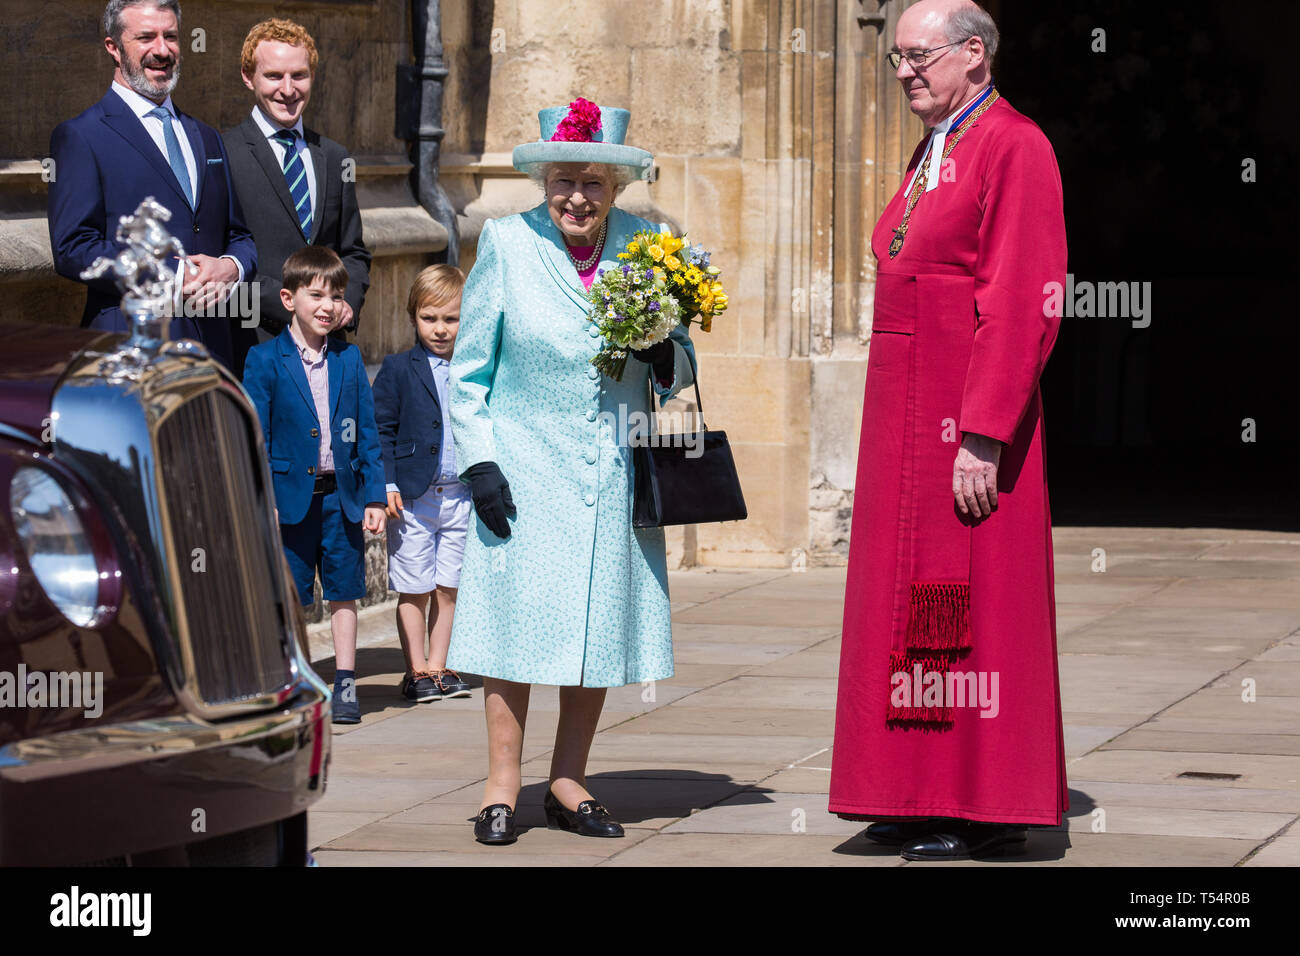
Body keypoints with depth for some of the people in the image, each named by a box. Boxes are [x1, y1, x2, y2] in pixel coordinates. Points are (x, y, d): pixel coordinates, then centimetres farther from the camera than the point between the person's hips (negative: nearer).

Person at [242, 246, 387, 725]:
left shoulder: (349, 359, 7)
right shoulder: (265, 360, -3)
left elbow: (366, 432, 9)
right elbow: (254, 435, -4)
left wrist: (374, 496, 4)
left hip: (341, 496, 3)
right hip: (290, 497, -3)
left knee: (343, 594, 7)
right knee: (285, 597, 3)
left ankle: (345, 685, 14)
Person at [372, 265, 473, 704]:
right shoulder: (398, 370, -1)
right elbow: (380, 429, -2)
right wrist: (386, 483, -11)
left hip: (462, 497, 2)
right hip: (412, 497, -2)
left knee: (449, 587, 7)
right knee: (414, 589, 2)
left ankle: (439, 666, 18)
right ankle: (416, 671, 10)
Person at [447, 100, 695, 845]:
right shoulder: (507, 245, -1)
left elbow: (680, 370, 12)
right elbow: (469, 369, 3)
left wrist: (663, 356, -11)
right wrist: (479, 461, -6)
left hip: (614, 475, 3)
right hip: (525, 470, -3)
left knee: (601, 626, 5)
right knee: (517, 620, -4)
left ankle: (570, 785, 16)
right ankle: (503, 785, 5)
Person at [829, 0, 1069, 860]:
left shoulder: (1013, 148, -13)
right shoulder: (934, 155, 17)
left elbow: (1019, 305, -19)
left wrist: (982, 437, -22)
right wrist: (895, 429, 18)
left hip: (971, 420, -10)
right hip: (908, 418, 10)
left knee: (972, 603, -5)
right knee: (914, 597, 11)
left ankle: (988, 811, 1)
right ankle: (929, 797, 18)